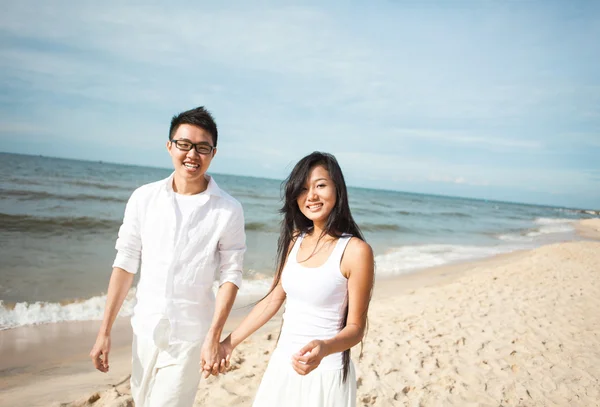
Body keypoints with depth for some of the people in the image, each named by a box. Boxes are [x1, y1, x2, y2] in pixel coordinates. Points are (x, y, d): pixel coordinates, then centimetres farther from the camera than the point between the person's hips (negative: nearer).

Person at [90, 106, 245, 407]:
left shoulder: (228, 211, -11)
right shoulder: (144, 198, -3)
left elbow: (230, 277, -8)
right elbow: (125, 264, 0)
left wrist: (214, 338, -13)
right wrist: (105, 331, 1)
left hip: (189, 337, -3)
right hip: (145, 328, 4)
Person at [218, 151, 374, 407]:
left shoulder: (356, 250, -17)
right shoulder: (295, 240, 1)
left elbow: (355, 327, -12)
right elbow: (273, 300, 8)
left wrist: (324, 348, -31)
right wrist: (230, 341, 11)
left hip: (325, 373, -5)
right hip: (282, 366, 5)